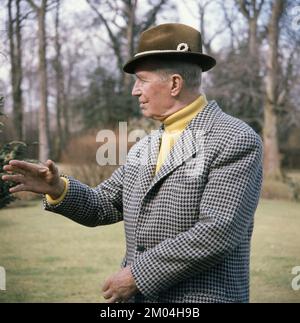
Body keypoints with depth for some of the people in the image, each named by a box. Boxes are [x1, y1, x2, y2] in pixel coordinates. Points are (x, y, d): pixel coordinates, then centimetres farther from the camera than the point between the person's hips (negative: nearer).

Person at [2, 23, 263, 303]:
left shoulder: (236, 141, -12)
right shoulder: (145, 148, 11)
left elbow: (218, 233, -21)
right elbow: (103, 206, 14)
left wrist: (138, 274, -18)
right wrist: (58, 189, -6)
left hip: (200, 298, -6)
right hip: (137, 297, 7)